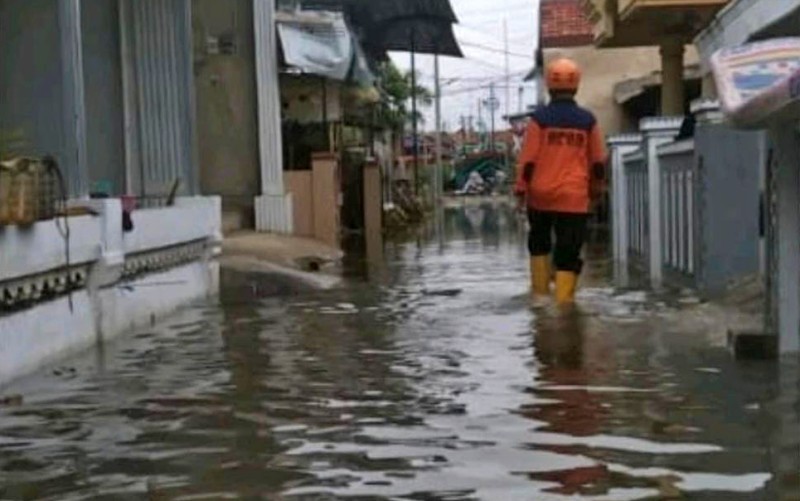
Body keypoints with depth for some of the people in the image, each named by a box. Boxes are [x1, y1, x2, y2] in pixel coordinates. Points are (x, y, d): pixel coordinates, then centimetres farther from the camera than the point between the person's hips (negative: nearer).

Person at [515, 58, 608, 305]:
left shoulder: (540, 118, -5)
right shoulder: (587, 121, 1)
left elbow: (527, 159, -5)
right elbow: (598, 162, 7)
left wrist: (520, 189, 3)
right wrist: (594, 190, 20)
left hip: (541, 193, 0)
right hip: (574, 196, 0)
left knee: (539, 240, 21)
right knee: (569, 248, 2)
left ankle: (540, 289, 22)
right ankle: (564, 298, -3)